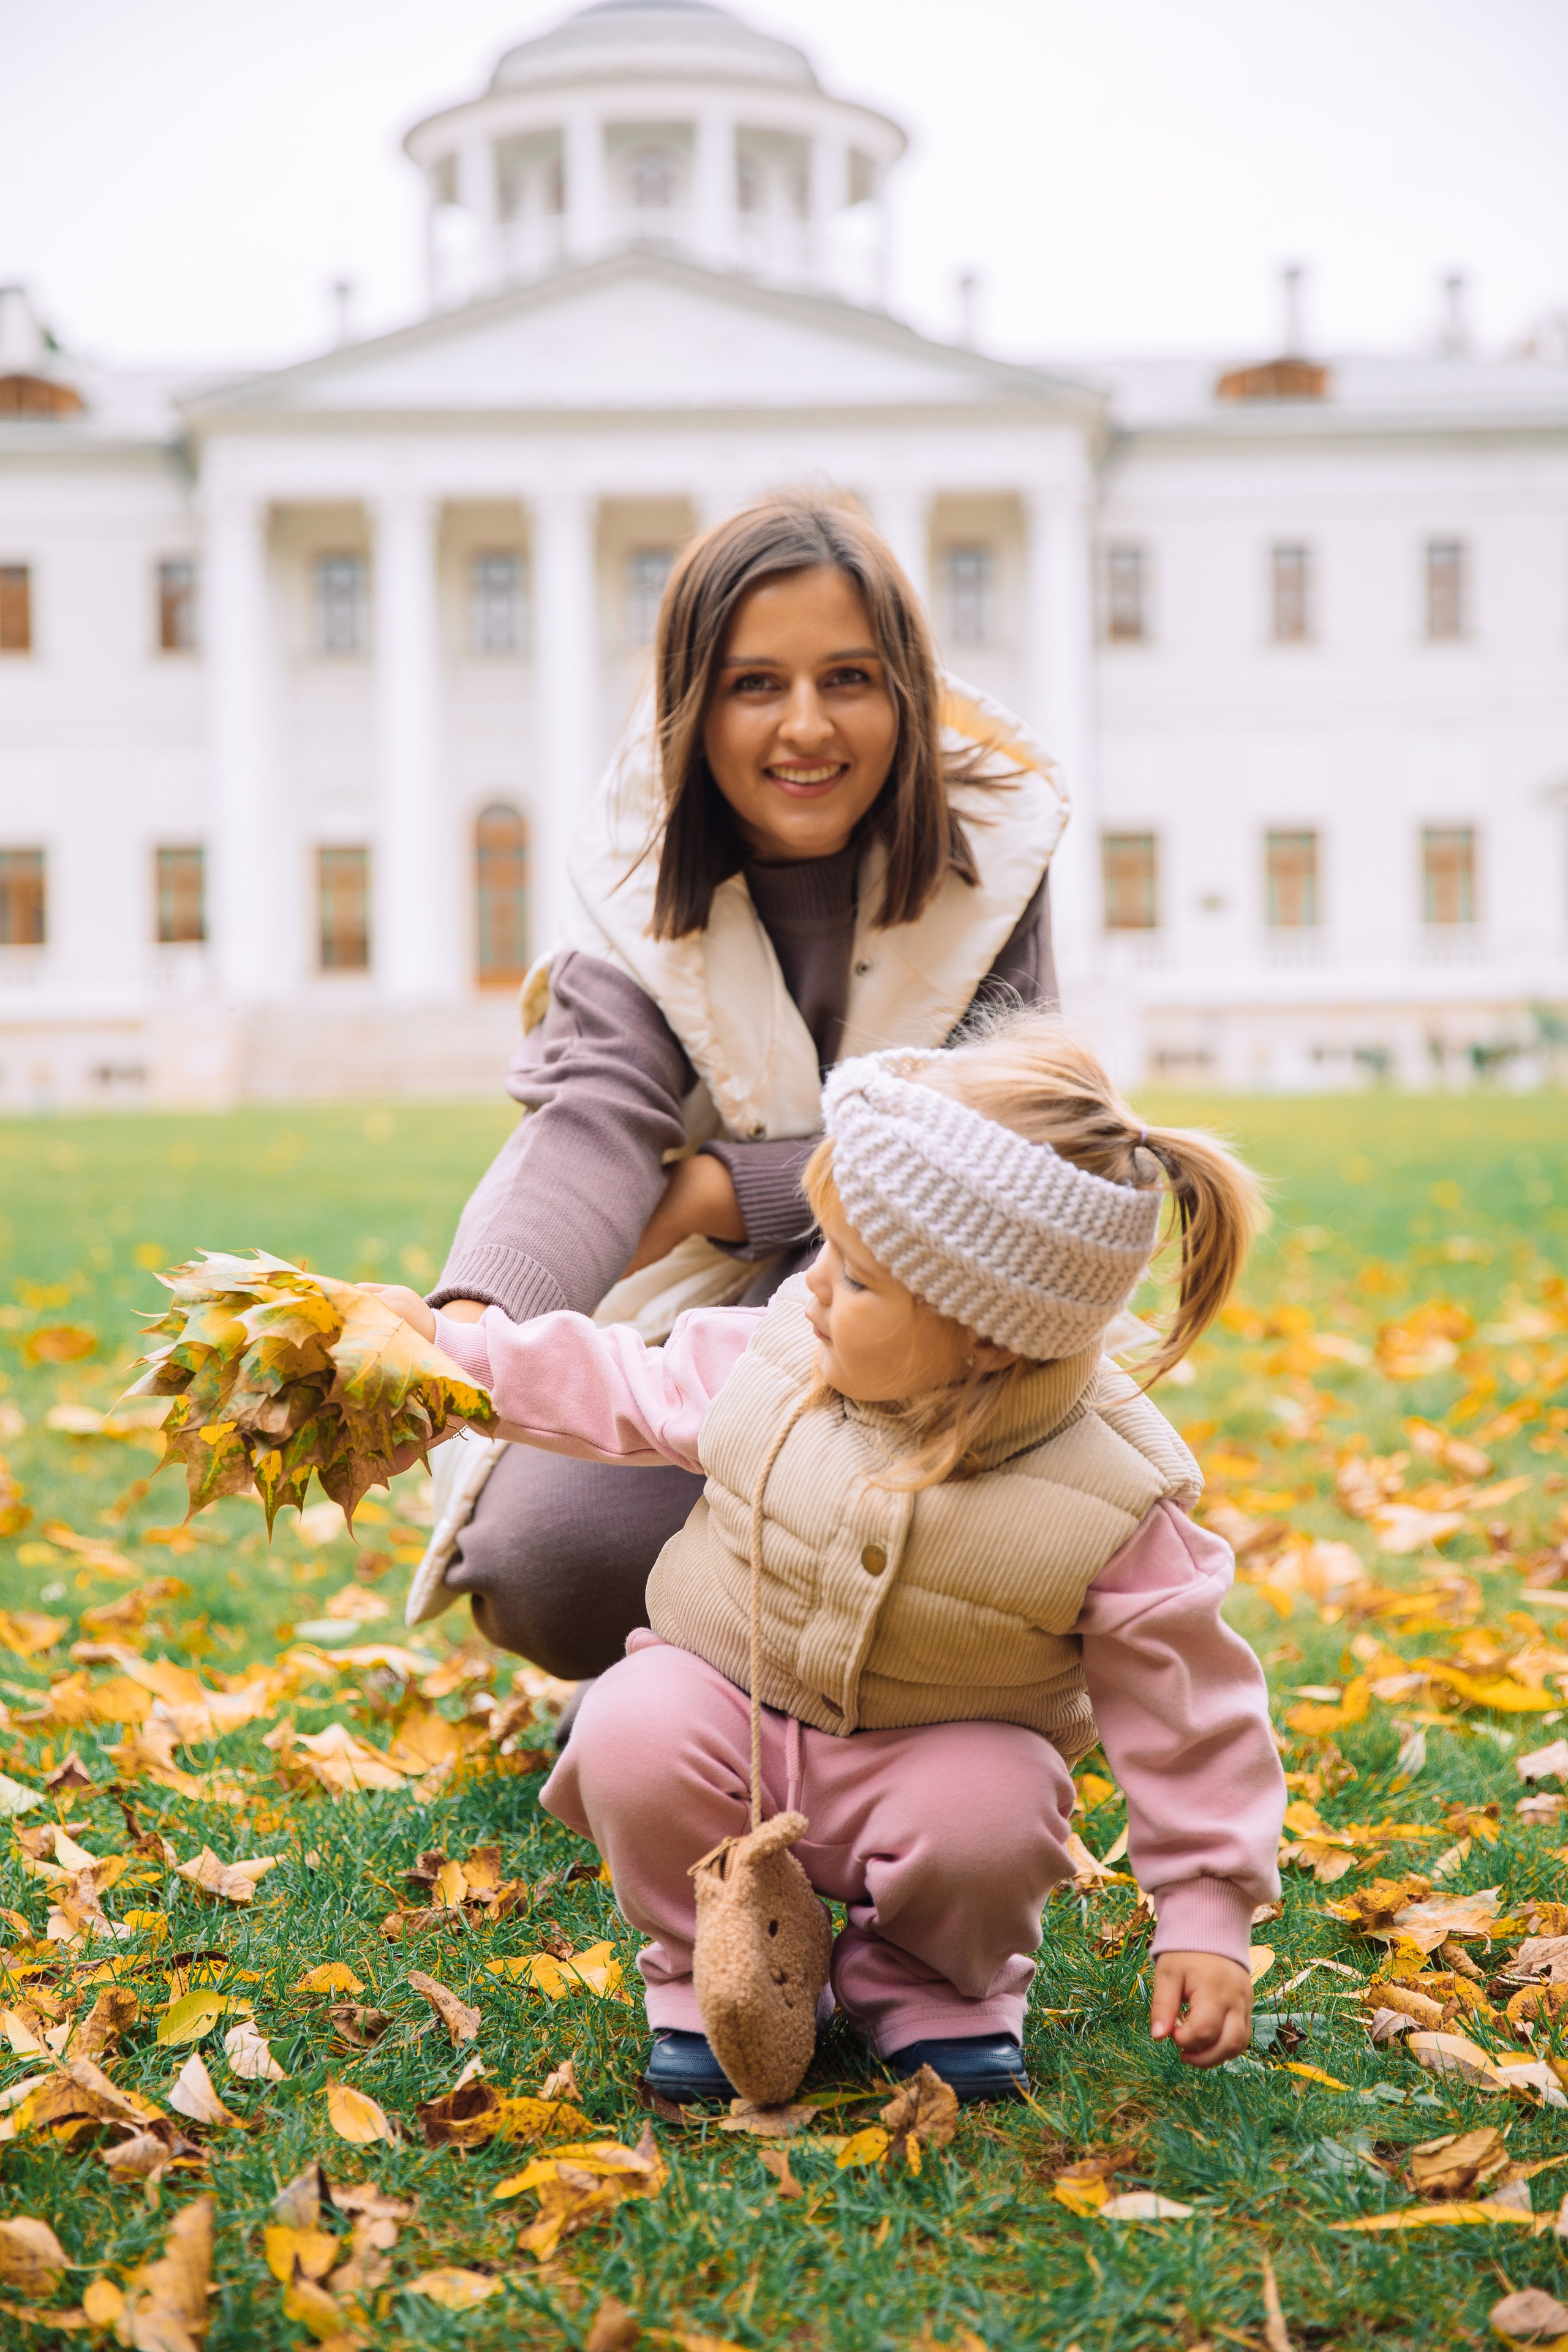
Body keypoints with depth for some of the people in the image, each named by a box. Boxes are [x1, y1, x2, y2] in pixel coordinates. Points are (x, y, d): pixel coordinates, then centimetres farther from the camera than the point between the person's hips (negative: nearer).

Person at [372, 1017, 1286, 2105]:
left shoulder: (1108, 1502, -22)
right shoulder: (782, 1354, -12)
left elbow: (1185, 1712, -13)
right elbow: (633, 1391, 7)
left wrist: (1206, 1916, -14)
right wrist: (457, 1348, 5)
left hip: (933, 1765, -2)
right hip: (731, 1715, 2)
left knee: (992, 1813, -33)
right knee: (632, 1731, -28)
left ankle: (936, 1987, 2)